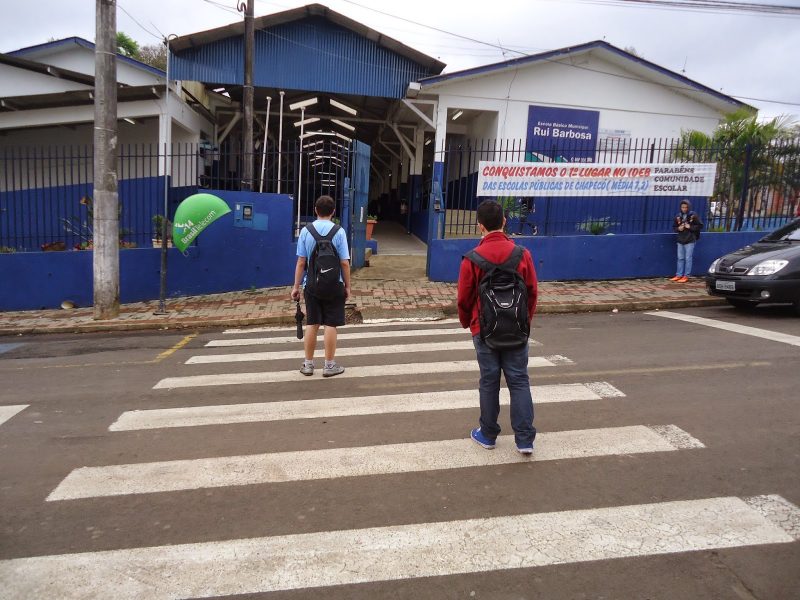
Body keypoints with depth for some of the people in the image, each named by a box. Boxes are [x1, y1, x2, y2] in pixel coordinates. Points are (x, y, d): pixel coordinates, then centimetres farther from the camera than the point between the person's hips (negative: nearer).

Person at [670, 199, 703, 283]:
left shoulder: (693, 215, -5)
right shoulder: (678, 216, 5)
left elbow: (700, 226, -4)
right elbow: (674, 227, 13)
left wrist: (690, 227, -16)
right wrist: (678, 228, -8)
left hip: (690, 241, -4)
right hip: (680, 240, 4)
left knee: (688, 258, -1)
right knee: (680, 258, 10)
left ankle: (686, 276, 4)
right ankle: (678, 275, 16)